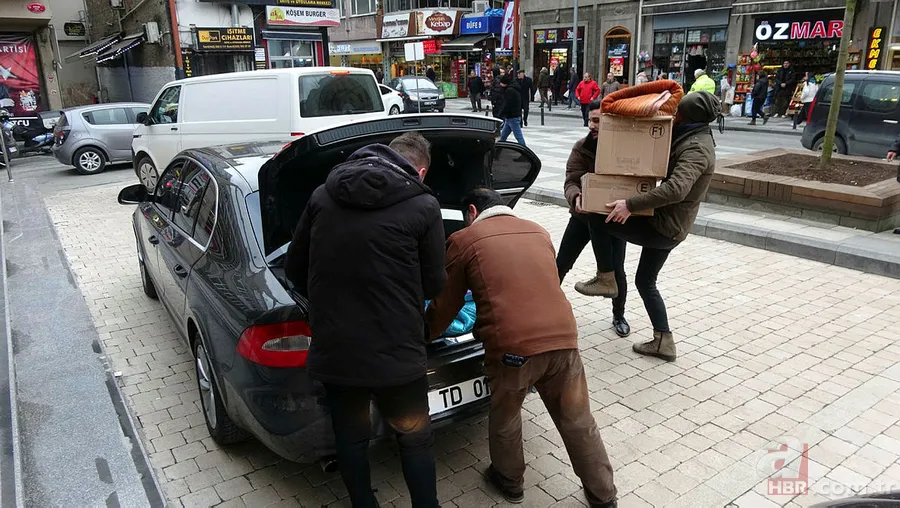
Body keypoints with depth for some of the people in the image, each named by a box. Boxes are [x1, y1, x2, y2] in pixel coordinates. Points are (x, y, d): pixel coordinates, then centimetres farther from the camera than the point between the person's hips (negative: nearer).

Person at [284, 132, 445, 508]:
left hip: (332, 349, 4)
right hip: (394, 352, -3)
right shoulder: (423, 206, -8)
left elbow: (294, 269, 10)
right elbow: (433, 284, -1)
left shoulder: (323, 195, 4)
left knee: (350, 437, 23)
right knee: (415, 438, 19)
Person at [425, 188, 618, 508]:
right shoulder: (538, 233, 21)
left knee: (504, 419, 22)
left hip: (511, 345, -4)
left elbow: (445, 307, 13)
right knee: (578, 421, 20)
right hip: (562, 338, 4)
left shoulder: (464, 241, 8)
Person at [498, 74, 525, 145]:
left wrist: (500, 116, -16)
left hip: (512, 117, -10)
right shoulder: (515, 89, 17)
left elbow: (507, 106, -21)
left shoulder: (509, 91, -15)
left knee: (519, 136, -9)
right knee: (503, 136, 15)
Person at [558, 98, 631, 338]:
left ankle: (619, 316, 24)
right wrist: (575, 198, -40)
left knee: (615, 271, 0)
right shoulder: (582, 147, -11)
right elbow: (571, 181, -17)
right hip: (583, 215, 1)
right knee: (561, 265, 5)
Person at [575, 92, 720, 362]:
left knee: (597, 219, -10)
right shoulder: (695, 139, 12)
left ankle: (606, 280, 2)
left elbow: (675, 189, -37)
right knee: (645, 281, 18)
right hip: (667, 226, 10)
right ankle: (663, 342, 23)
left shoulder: (696, 148, -21)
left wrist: (631, 204, -36)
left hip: (664, 228, -10)